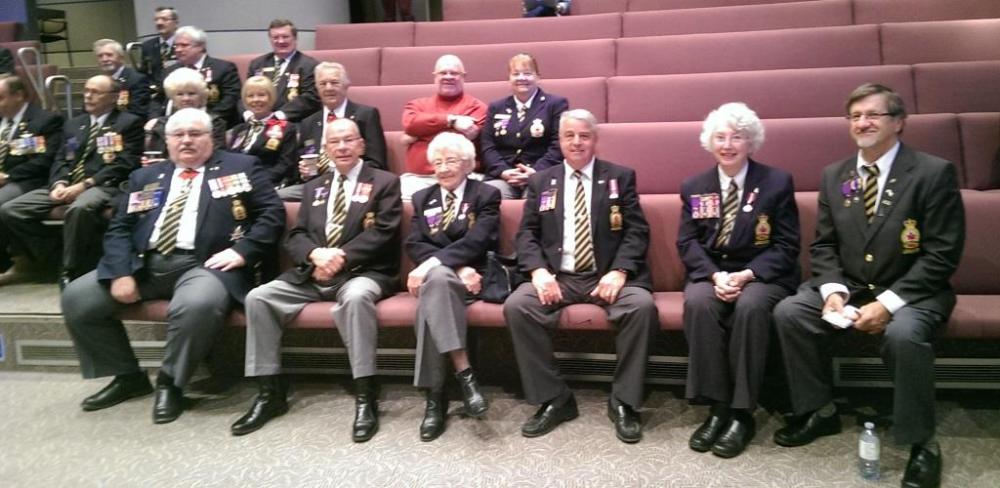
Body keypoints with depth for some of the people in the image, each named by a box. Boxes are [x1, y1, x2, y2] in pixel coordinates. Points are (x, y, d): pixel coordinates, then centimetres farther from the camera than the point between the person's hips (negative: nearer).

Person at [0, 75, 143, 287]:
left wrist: (84, 184, -16)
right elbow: (61, 160, 18)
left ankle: (73, 271, -22)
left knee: (80, 209, -40)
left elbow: (124, 165, -8)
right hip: (67, 185, 7)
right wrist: (59, 183, -6)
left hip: (104, 186, -7)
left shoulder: (129, 123, 3)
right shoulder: (73, 124, 24)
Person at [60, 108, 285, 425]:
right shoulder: (145, 177, 21)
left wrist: (242, 251, -13)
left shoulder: (240, 167, 9)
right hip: (145, 263, 5)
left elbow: (272, 213, 1)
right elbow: (119, 228, 13)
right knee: (76, 299, -8)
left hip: (204, 264, -5)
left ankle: (171, 383, -9)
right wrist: (121, 272, -4)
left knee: (198, 304, -37)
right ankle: (128, 377, 11)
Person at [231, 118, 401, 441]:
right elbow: (295, 237, 11)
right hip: (312, 274, 5)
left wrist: (341, 256, -18)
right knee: (258, 298, -16)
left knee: (356, 297, -39)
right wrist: (316, 254, -12)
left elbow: (382, 233, -7)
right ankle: (270, 392, -7)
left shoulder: (385, 182, 6)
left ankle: (365, 398, -31)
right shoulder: (314, 187, 21)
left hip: (362, 272, -5)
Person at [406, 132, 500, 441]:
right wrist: (458, 268, -14)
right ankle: (464, 373, -33)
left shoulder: (486, 195, 7)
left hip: (475, 276, -3)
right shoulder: (422, 198, 18)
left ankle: (435, 396, -33)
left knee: (435, 279, -35)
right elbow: (415, 245, 3)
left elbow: (475, 242, -11)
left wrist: (432, 263, -24)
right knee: (437, 280, -34)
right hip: (436, 277, 3)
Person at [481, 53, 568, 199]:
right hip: (502, 177, 3)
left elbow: (559, 146, 0)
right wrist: (504, 171, -8)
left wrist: (536, 172, -14)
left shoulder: (556, 104, 11)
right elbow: (487, 146, 11)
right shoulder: (496, 107, 21)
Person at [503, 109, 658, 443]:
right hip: (558, 277, 2)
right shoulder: (540, 182, 15)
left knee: (642, 305, -31)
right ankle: (554, 399, -12)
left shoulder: (620, 177, 10)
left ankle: (623, 402, -13)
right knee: (516, 306, -26)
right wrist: (538, 270, -13)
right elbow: (526, 233, 7)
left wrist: (619, 271, -16)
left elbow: (636, 231, 2)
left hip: (607, 276, -1)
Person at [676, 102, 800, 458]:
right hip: (710, 272, 2)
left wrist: (746, 275, -19)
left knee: (751, 305, -35)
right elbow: (687, 242, 3)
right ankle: (717, 406, -23)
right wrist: (715, 274, -17)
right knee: (698, 302, -32)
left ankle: (742, 412, -24)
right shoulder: (694, 187, 9)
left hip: (762, 274, -2)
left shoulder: (777, 182, 1)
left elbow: (786, 246, -4)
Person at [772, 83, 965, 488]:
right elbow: (823, 245, 8)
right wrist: (833, 291, -12)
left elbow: (942, 255, -13)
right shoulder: (834, 175, 7)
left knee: (903, 333, -36)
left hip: (911, 292, -5)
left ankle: (921, 443, -13)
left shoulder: (935, 173, -9)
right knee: (788, 312, -18)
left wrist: (888, 303, -22)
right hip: (849, 286, 5)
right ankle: (820, 411, 1)